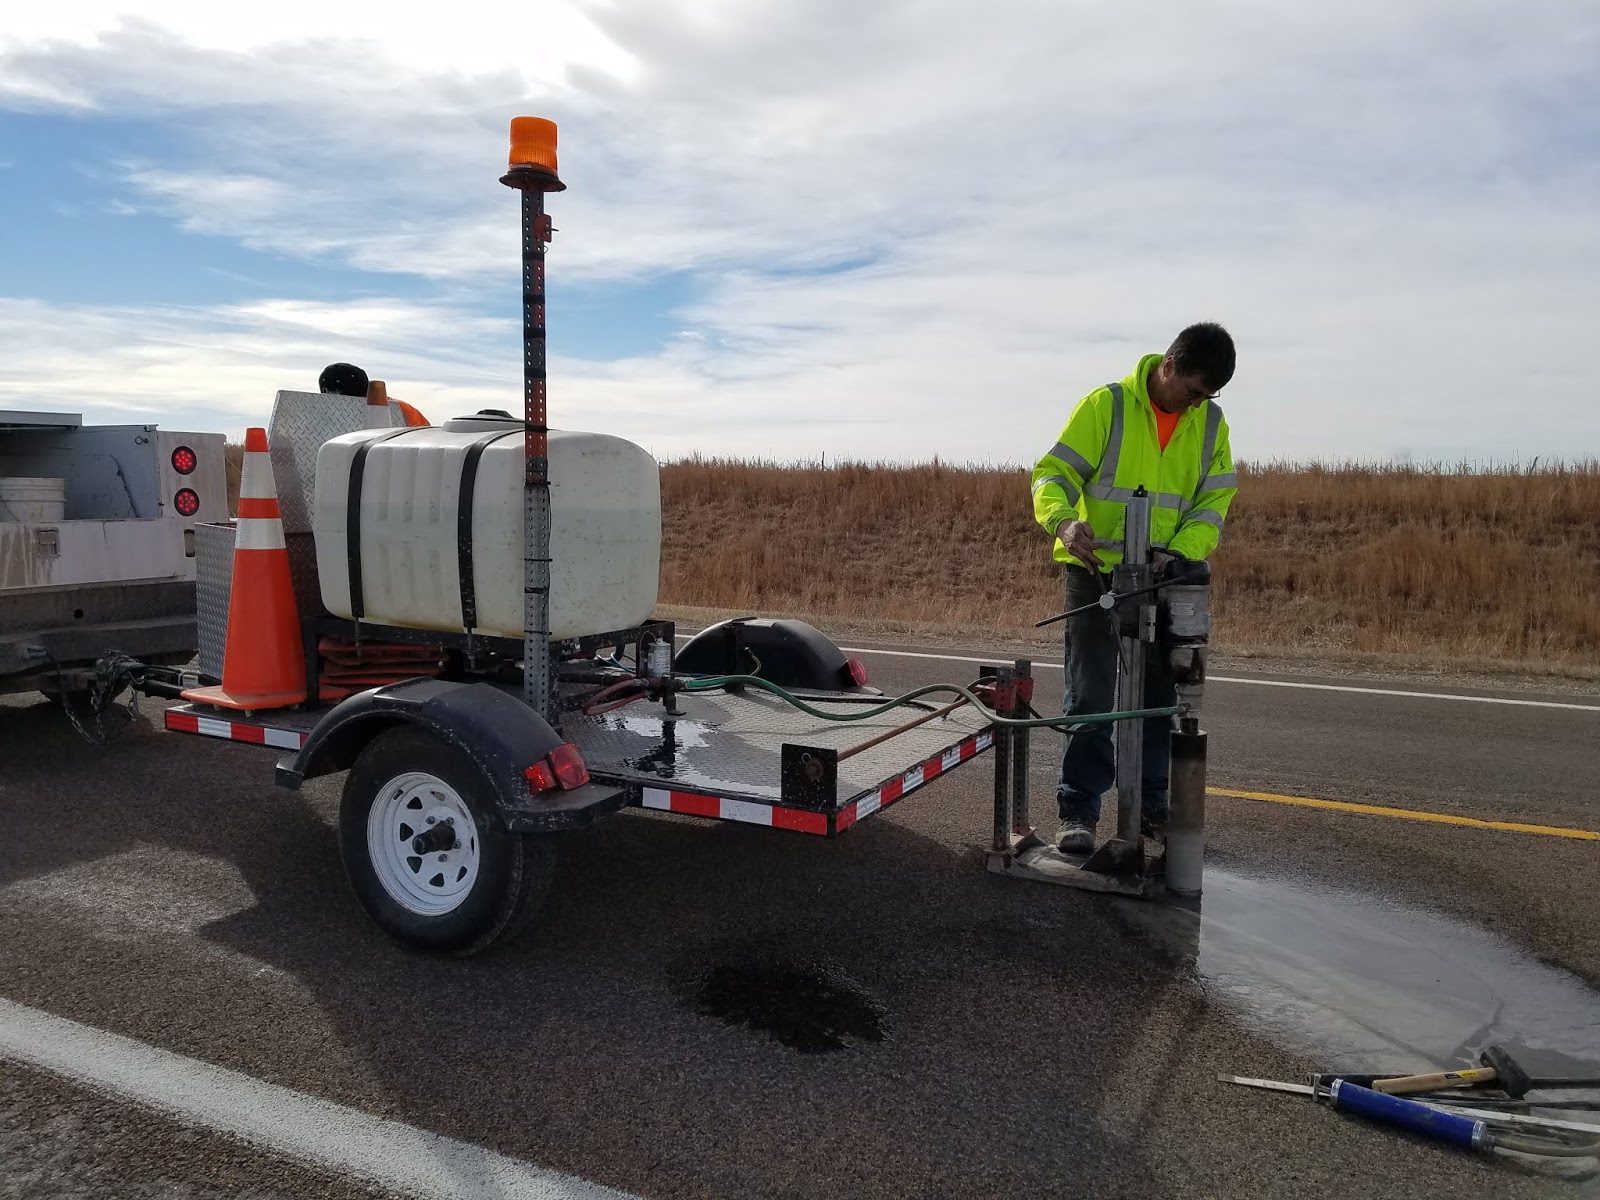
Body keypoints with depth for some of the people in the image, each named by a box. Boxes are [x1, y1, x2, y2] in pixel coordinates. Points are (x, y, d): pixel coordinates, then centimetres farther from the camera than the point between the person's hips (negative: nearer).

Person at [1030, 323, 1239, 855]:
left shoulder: (1210, 423, 5)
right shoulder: (1106, 405, -8)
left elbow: (1214, 502, 3)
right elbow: (1054, 473, -11)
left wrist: (1181, 551, -15)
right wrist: (1062, 521, -32)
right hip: (1096, 572, -4)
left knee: (1158, 695, 12)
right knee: (1091, 695, -4)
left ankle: (1151, 804, 25)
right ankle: (1078, 810, 4)